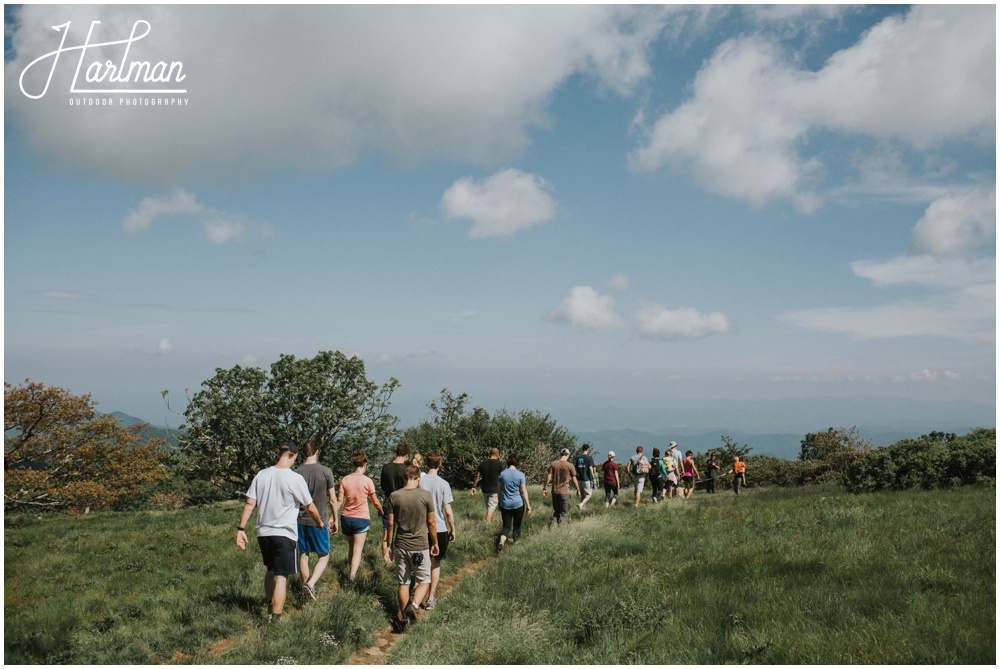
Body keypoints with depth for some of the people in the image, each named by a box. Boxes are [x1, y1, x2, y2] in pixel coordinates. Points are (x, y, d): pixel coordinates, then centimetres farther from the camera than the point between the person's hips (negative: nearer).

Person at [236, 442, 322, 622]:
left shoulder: (261, 475, 2)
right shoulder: (295, 479, -11)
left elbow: (249, 504, 1)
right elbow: (310, 508, -3)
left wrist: (241, 529, 6)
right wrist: (320, 523, 15)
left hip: (263, 533, 5)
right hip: (285, 533, -5)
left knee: (271, 570, 24)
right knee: (281, 577, 0)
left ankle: (270, 606, 37)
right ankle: (275, 617, -1)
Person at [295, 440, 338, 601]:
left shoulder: (297, 473, -2)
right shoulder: (326, 472, -8)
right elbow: (333, 499, -4)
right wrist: (334, 519, 9)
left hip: (300, 520, 2)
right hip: (320, 521, -2)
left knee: (303, 556, 15)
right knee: (323, 556, 8)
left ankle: (305, 584, 22)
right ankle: (311, 584, -11)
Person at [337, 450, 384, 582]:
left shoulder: (345, 480, -1)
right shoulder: (367, 481, -9)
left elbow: (339, 500, -1)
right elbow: (375, 502, 1)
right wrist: (381, 511, 19)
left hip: (346, 517, 4)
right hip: (362, 518, -4)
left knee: (351, 547, 20)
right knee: (358, 549, -3)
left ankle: (352, 570, 29)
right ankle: (353, 574, -18)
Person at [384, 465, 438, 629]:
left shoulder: (394, 496, -3)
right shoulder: (425, 495, -8)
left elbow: (391, 524, 1)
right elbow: (431, 523, -3)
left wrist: (389, 546, 12)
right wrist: (435, 543, 9)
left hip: (400, 546, 2)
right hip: (420, 546, -2)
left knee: (403, 583, 13)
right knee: (424, 581, 11)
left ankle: (404, 616, 18)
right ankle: (414, 605, -14)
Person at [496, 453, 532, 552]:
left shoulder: (502, 473, -2)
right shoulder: (520, 475, -9)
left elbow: (499, 490, 5)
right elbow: (523, 491, -9)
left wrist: (499, 503, 17)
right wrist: (528, 505, -3)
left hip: (505, 504, 2)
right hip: (518, 504, -2)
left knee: (506, 525, 5)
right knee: (517, 525, 18)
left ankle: (501, 541, -19)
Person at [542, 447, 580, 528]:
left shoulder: (553, 464, 0)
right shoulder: (570, 466, -7)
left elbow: (548, 477, -2)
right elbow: (574, 480, -2)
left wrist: (545, 489, 5)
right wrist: (578, 490, 10)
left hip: (555, 491, 3)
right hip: (564, 492, -3)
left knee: (555, 511, 17)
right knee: (564, 512, 6)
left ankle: (552, 526, 8)